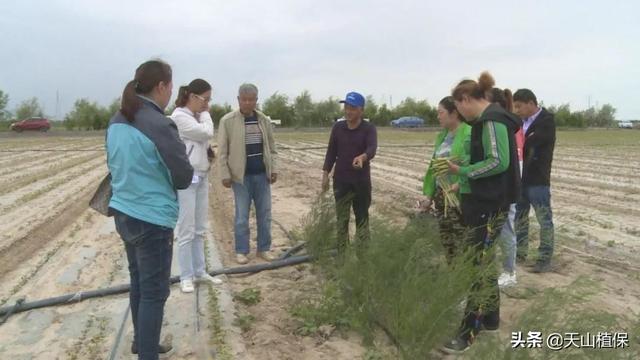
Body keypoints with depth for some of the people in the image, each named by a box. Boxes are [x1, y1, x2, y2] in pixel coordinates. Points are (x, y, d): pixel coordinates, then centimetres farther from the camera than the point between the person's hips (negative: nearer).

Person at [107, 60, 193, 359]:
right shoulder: (159, 125, -19)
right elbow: (184, 177, -14)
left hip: (124, 214, 8)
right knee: (154, 292, 4)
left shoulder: (116, 122, 4)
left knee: (138, 283, 22)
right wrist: (165, 176, 6)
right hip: (152, 219, -8)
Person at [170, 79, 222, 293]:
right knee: (186, 230, -2)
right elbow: (207, 132, -18)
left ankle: (199, 272, 21)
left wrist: (208, 156, 5)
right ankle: (186, 276, 8)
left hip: (201, 176, 8)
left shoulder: (196, 117, 14)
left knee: (200, 229, 12)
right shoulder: (179, 117, -11)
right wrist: (205, 113, -3)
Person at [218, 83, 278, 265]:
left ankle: (264, 248, 21)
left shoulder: (264, 120, 6)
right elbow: (223, 151, -4)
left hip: (262, 174, 4)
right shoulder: (227, 120, -5)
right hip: (241, 175, -3)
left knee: (264, 213, 9)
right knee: (242, 215, 4)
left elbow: (271, 147, 12)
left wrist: (273, 169, 5)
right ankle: (241, 251, 16)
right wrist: (225, 174, -8)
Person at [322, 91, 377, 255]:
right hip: (341, 180, 2)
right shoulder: (337, 127, 3)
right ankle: (341, 253, 14)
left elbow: (372, 148, -23)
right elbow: (331, 152, 7)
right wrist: (325, 174, 1)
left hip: (361, 181, -2)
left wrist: (362, 157, -45)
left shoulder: (369, 128, -6)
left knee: (362, 218, 6)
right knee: (342, 219, 7)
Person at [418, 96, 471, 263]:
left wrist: (458, 185, -28)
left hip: (460, 197, -8)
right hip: (441, 196, 8)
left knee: (461, 242, -3)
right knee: (446, 240, 14)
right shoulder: (443, 135, 15)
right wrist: (429, 194, 14)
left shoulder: (468, 134, -12)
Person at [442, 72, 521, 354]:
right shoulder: (489, 119, 15)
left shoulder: (491, 120, -16)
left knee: (480, 264, -7)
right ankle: (491, 318, 30)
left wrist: (462, 171, -17)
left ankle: (468, 333, -1)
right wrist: (462, 180, 7)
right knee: (484, 260, 17)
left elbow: (499, 162, -24)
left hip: (491, 203, -10)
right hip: (487, 199, 10)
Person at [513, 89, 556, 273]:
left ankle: (545, 259, 9)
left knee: (544, 220, 2)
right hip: (520, 177, 8)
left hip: (537, 179, -8)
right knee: (518, 217, 16)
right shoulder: (522, 121, 11)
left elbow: (527, 143, -23)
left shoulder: (547, 121, -12)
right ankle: (520, 252, 28)